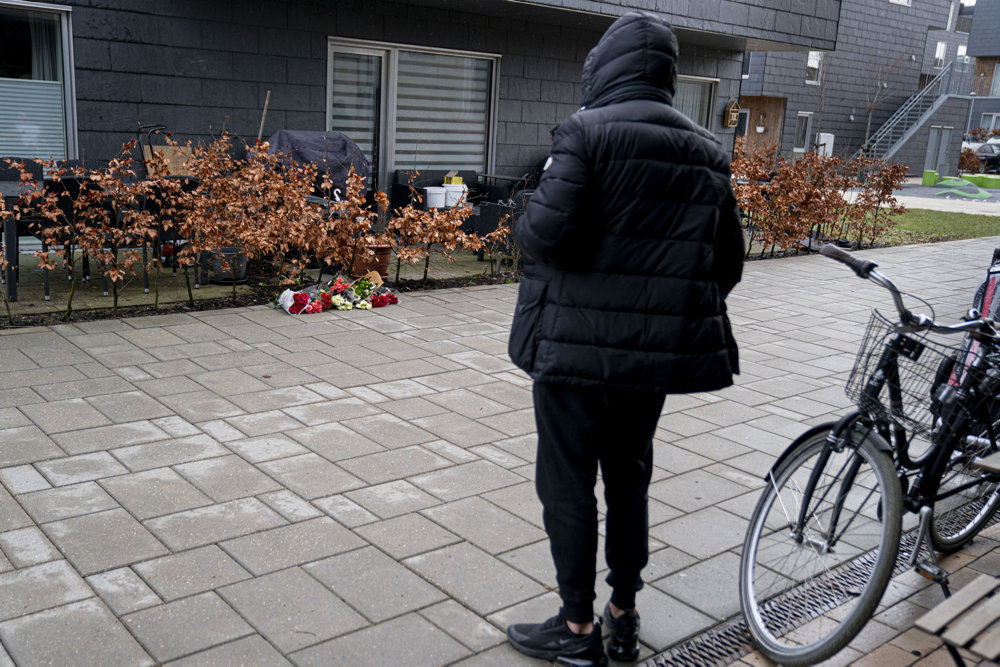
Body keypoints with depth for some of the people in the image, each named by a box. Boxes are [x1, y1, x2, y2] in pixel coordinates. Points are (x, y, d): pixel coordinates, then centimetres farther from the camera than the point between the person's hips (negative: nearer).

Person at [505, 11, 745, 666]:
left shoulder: (587, 131, -11)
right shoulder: (709, 153, 7)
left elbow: (548, 231, -21)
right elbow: (729, 262, 8)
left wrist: (524, 224, 1)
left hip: (577, 345, -6)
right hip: (658, 351, 6)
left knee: (569, 484, 7)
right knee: (630, 477, 19)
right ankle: (625, 614, 31)